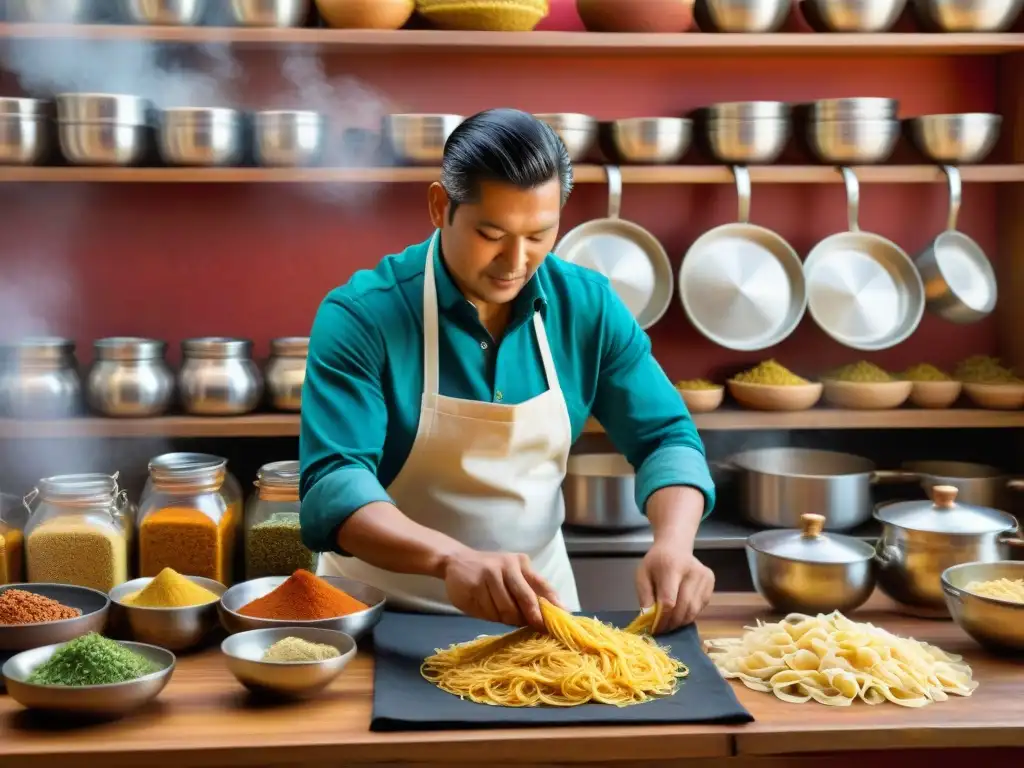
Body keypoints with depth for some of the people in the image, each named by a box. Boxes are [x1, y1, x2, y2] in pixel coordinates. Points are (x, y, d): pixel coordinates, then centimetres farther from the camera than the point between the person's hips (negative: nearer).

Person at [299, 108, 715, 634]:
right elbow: (333, 484, -26)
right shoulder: (361, 316, -17)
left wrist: (674, 545, -21)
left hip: (535, 606, 1)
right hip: (382, 614, -1)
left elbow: (665, 437, -1)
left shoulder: (588, 306, -5)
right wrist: (452, 559, -44)